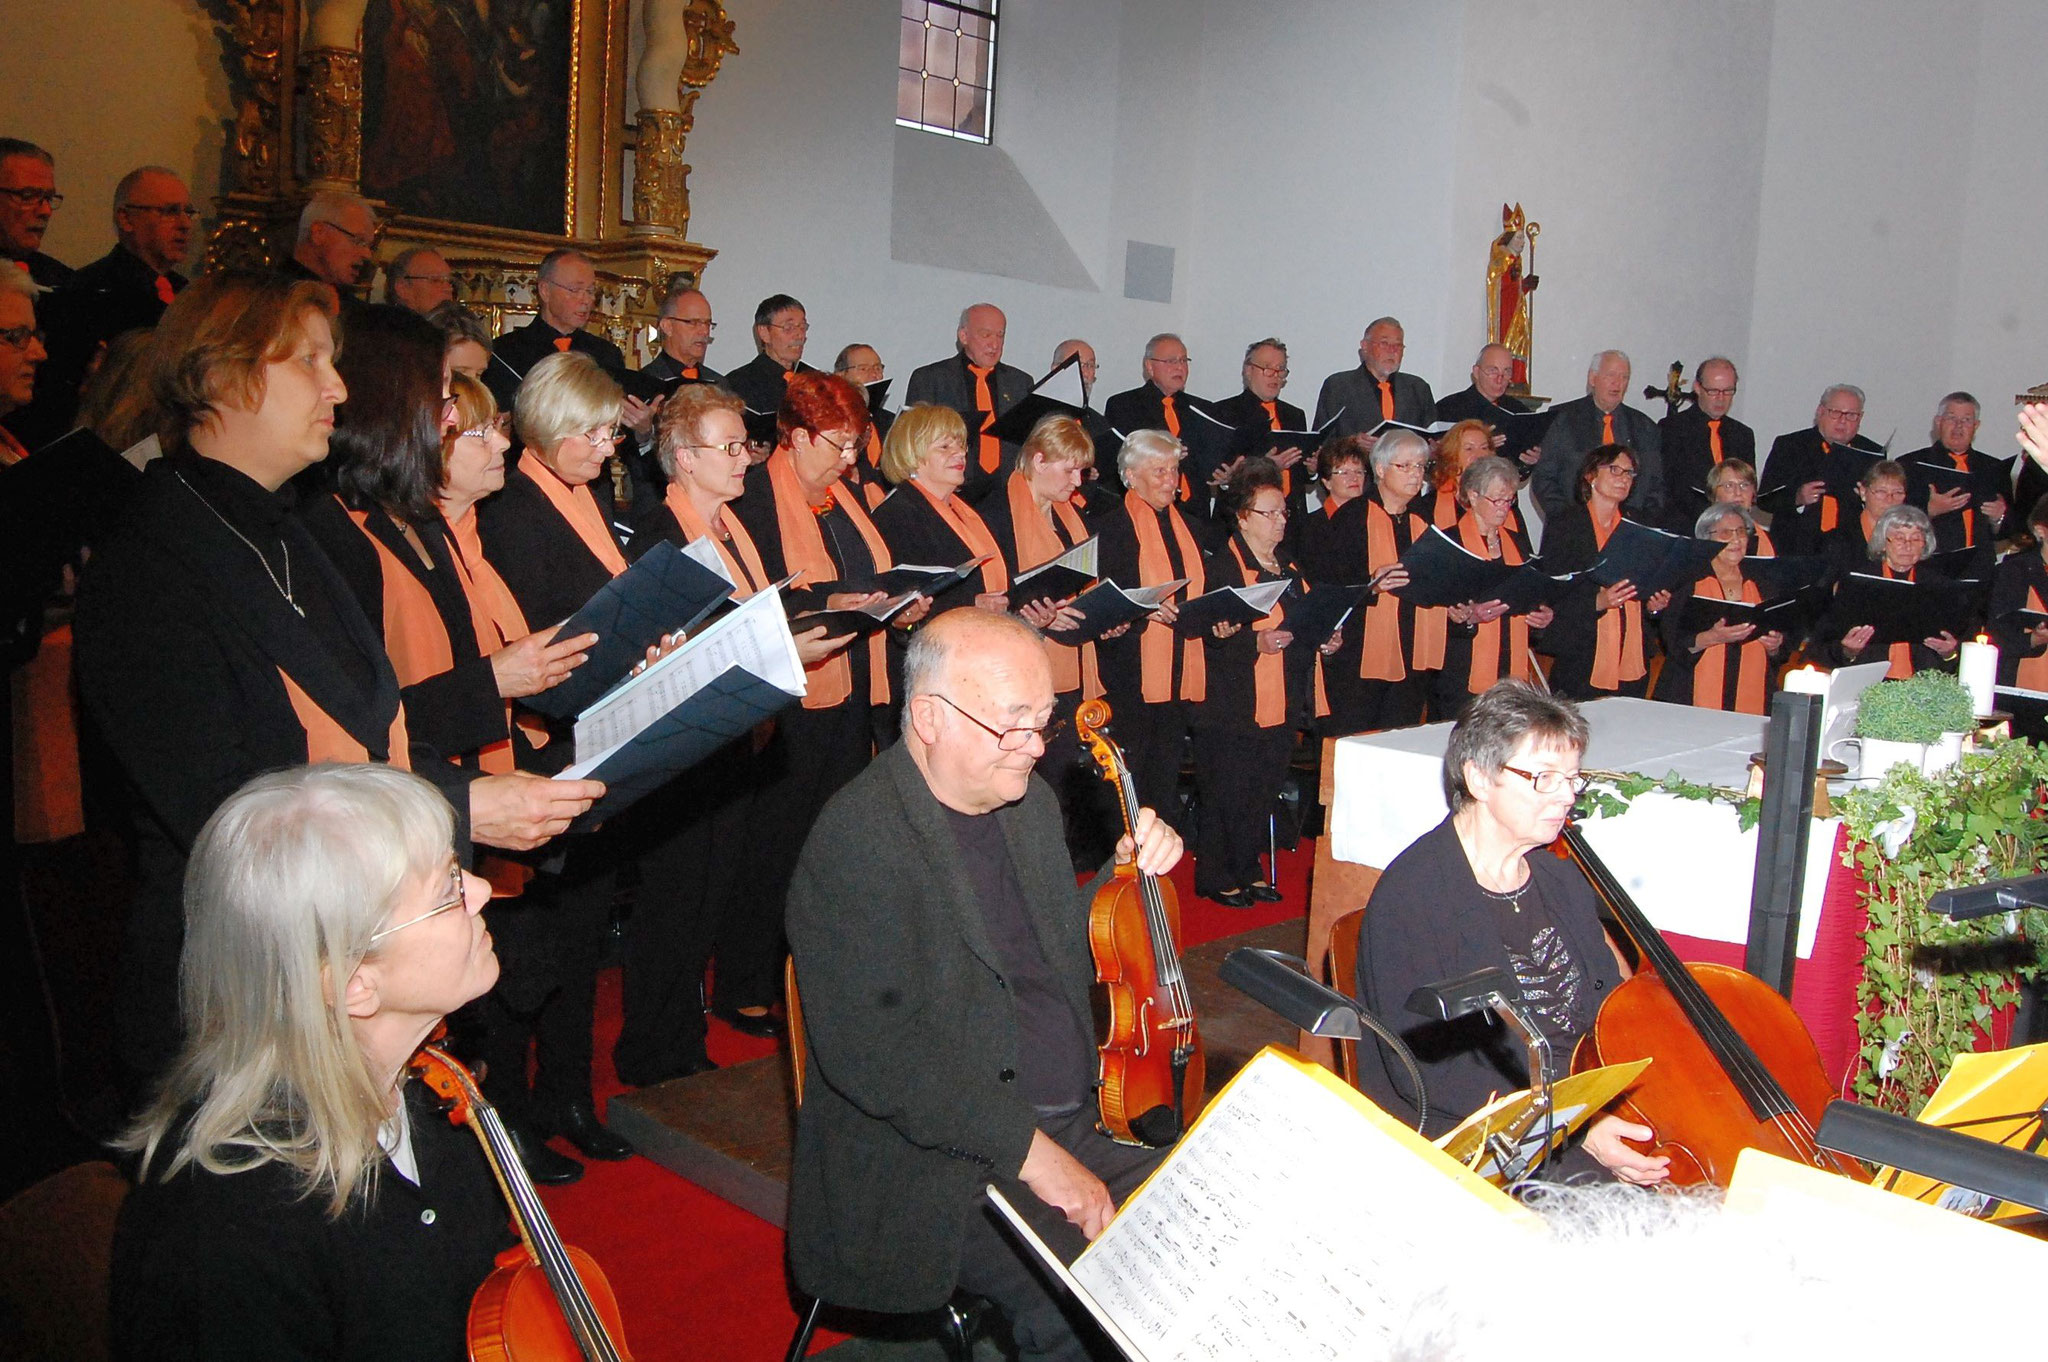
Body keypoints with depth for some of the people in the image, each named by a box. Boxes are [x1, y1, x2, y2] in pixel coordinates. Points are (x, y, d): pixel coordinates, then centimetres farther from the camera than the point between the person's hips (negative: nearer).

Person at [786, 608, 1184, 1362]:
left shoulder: (1030, 804, 11)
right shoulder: (858, 840, -15)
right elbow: (868, 1049, -23)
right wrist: (1024, 1146, -23)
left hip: (1075, 1130, 8)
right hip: (937, 1168, -8)